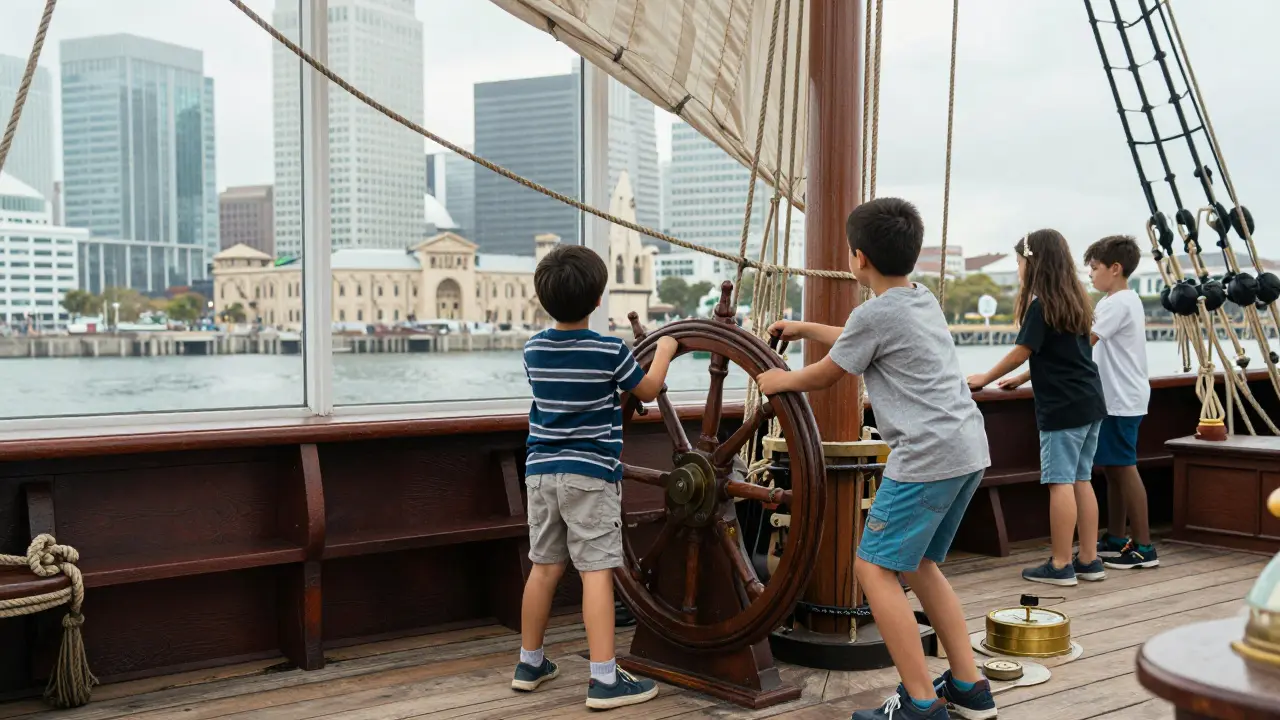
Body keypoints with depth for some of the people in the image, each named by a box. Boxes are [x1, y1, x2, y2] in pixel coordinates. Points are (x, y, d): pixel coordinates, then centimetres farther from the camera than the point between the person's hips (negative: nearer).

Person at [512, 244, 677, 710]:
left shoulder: (534, 350, 5)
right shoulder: (609, 351, -10)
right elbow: (648, 391, 6)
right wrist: (664, 351, 23)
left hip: (541, 471, 5)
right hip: (591, 474, -5)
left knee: (544, 567, 14)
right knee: (596, 572, -4)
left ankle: (530, 663, 26)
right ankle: (605, 680, -4)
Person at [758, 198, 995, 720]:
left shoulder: (876, 313, -10)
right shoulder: (923, 300, 17)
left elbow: (825, 376, 4)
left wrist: (781, 380, 23)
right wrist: (803, 330, 44)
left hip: (927, 456, -10)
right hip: (969, 451, 10)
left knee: (875, 567, -3)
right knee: (918, 563, 20)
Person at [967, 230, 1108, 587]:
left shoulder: (1041, 305, -12)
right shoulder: (1075, 301, 13)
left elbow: (1022, 352, -8)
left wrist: (985, 379, 5)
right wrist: (1021, 378, 26)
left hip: (1062, 407, -9)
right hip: (1089, 403, 9)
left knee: (1060, 483, -5)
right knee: (1081, 480, 12)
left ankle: (1060, 566, -1)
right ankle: (1089, 560, 16)